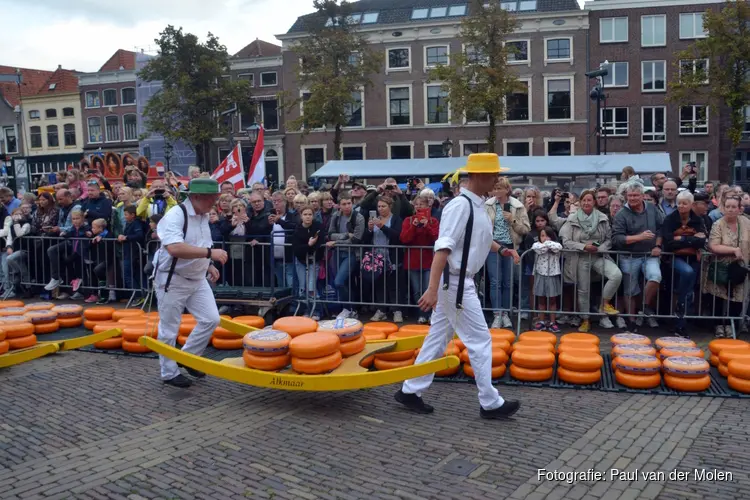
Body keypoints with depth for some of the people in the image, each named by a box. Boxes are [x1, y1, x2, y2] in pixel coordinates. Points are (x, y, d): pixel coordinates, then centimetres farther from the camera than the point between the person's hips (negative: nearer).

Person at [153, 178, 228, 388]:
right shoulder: (175, 216, -21)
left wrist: (208, 265, 8)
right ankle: (169, 373, 21)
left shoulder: (203, 217, 6)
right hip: (172, 279, -8)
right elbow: (175, 248, -36)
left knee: (211, 319, 3)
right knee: (169, 329, 5)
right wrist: (209, 252, -38)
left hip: (197, 278, 8)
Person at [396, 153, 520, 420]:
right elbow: (443, 248, -28)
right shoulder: (460, 205, -20)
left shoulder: (477, 205, 10)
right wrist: (432, 290, -34)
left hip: (459, 282, 10)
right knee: (480, 340, -1)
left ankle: (410, 391, 22)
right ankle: (490, 403, 12)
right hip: (455, 283, -10)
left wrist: (502, 249, 14)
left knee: (438, 338, 14)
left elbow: (482, 237, 30)